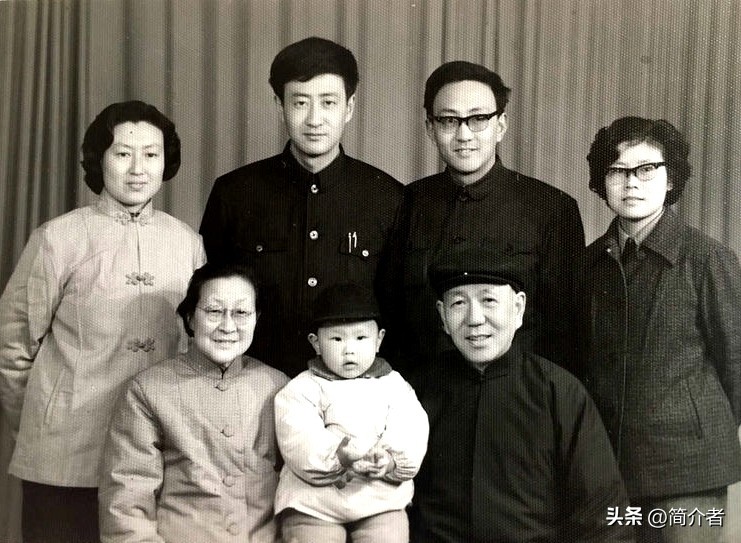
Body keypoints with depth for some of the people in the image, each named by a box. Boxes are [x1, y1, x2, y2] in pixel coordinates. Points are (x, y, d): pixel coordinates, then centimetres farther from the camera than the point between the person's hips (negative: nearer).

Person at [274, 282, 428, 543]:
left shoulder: (395, 387, 9)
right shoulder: (301, 390, 1)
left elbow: (411, 436, -3)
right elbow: (299, 442, -13)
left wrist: (389, 461, -23)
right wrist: (340, 456, -28)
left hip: (381, 501, 2)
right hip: (313, 505, -1)